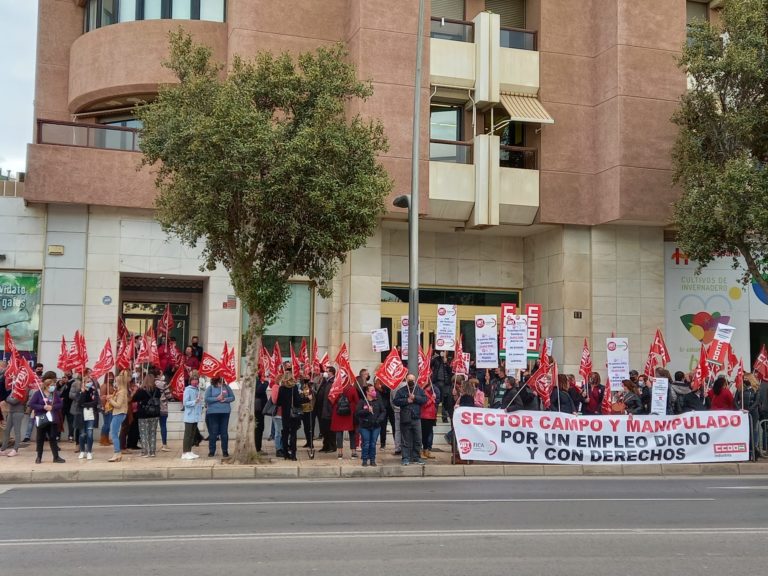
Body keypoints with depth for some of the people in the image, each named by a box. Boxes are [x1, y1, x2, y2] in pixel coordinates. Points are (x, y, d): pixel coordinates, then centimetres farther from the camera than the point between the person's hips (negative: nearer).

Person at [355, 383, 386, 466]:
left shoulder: (377, 401, 5)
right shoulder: (361, 402, -4)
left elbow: (383, 411, 6)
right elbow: (357, 413, -12)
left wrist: (379, 419, -9)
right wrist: (367, 411, -23)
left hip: (376, 426, 3)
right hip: (365, 426, -3)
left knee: (373, 444, 5)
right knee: (366, 444, 0)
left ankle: (372, 460, 15)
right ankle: (365, 460, 11)